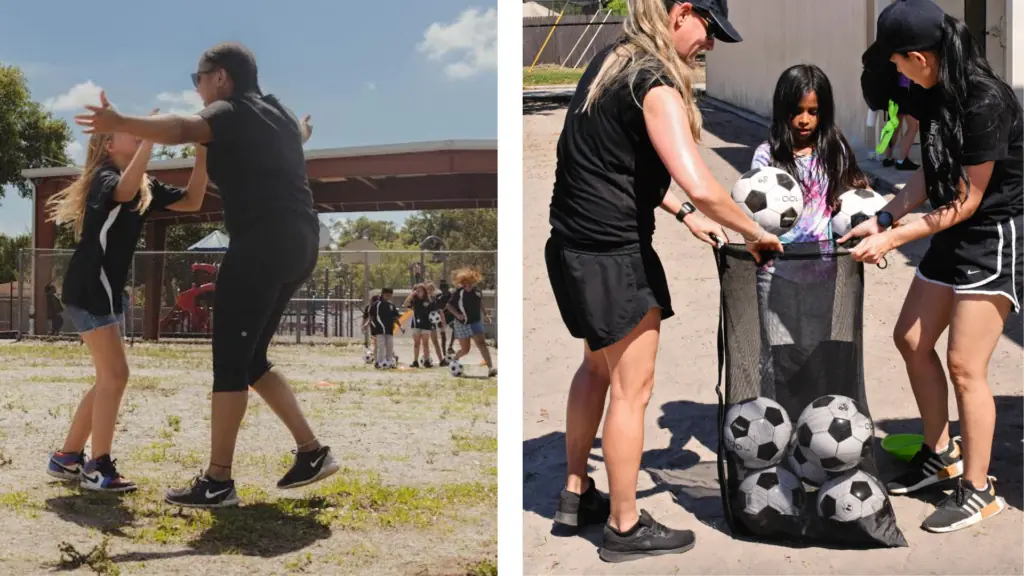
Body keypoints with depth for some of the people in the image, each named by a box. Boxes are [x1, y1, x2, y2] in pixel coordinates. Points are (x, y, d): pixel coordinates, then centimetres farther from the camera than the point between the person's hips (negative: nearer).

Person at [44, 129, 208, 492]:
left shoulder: (146, 187, 13)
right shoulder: (105, 177, -12)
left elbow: (192, 201, 7)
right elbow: (125, 191, -36)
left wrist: (202, 154, -3)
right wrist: (150, 140, -34)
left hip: (106, 291, 9)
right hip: (88, 290, -9)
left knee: (109, 379, 12)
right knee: (115, 375, -11)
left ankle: (67, 458, 21)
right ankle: (98, 468, -5)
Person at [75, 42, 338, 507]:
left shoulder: (232, 112, -3)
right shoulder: (278, 113, 22)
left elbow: (182, 129, -25)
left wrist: (121, 124, -35)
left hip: (263, 244, -9)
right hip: (299, 244, 9)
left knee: (230, 360, -7)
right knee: (250, 359, 14)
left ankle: (217, 482, -6)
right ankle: (311, 452, 12)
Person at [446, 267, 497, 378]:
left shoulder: (477, 291, -4)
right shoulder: (459, 293, -15)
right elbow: (449, 305, -8)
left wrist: (484, 314, 8)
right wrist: (457, 314, -23)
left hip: (475, 322, 2)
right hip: (462, 323, -2)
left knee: (481, 343, -15)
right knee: (465, 350, 5)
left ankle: (490, 368, -22)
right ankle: (455, 359, 39)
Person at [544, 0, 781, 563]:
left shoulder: (609, 62, 10)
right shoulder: (656, 84, -18)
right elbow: (701, 187, -29)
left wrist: (683, 215, 14)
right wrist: (755, 232, -12)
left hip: (572, 246, 9)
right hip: (614, 257, -9)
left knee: (597, 366, 25)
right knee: (631, 391, 5)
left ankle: (576, 493, 37)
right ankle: (624, 528, 19)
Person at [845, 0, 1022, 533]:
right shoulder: (932, 94, 0)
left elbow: (966, 201, -21)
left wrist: (894, 239, -19)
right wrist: (883, 218, -4)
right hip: (955, 235, 9)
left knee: (964, 364, -6)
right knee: (911, 339, 13)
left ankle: (978, 490, 10)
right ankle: (941, 455, 30)